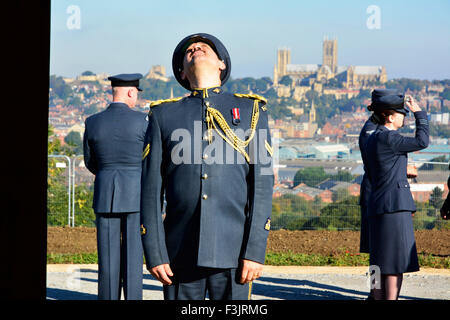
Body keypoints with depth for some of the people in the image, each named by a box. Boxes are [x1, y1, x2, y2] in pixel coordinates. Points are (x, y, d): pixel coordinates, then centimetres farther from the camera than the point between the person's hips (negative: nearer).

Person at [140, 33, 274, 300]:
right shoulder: (164, 115, 9)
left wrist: (255, 251, -8)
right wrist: (154, 254, -3)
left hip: (233, 252, -1)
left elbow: (263, 185, 1)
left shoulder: (251, 110, 7)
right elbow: (151, 190, 5)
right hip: (181, 255, 1)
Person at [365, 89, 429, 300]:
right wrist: (419, 114, 5)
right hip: (394, 206, -9)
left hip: (378, 208, 9)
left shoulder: (372, 140, 16)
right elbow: (422, 141, -8)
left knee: (381, 265, 10)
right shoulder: (388, 138, -14)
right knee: (397, 264, -7)